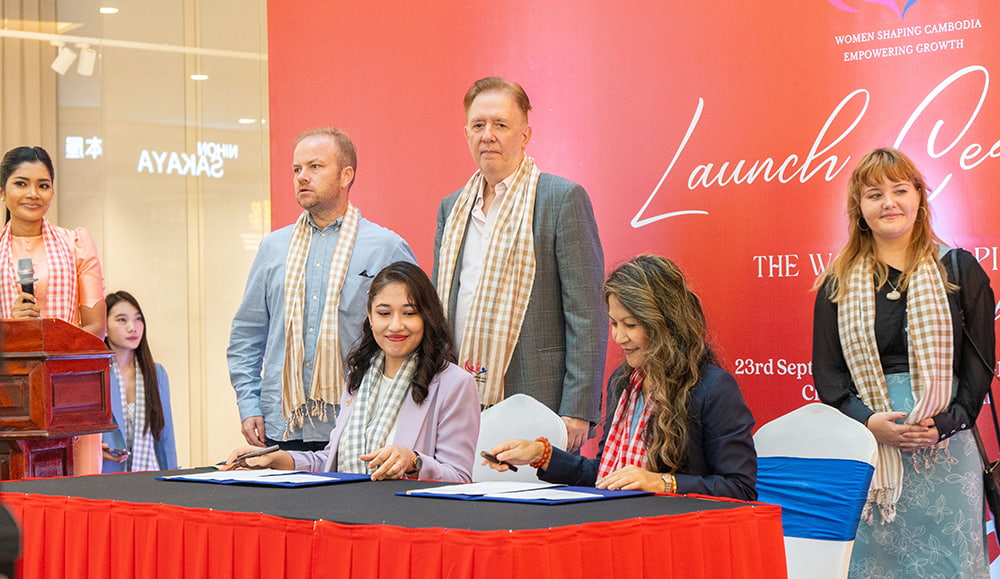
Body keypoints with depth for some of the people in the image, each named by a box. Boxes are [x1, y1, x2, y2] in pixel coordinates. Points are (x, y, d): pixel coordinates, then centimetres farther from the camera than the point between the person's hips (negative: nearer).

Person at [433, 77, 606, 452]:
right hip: (459, 403, 5)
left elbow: (587, 313, -7)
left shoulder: (563, 199, -3)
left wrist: (577, 409, -13)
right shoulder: (451, 208, 16)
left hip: (535, 403, -5)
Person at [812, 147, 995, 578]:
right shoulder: (838, 284, 9)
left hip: (945, 450, -1)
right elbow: (825, 371, 5)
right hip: (866, 452, 1)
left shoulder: (958, 270, 6)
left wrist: (946, 421, -13)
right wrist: (869, 421, -12)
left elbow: (980, 363, 2)